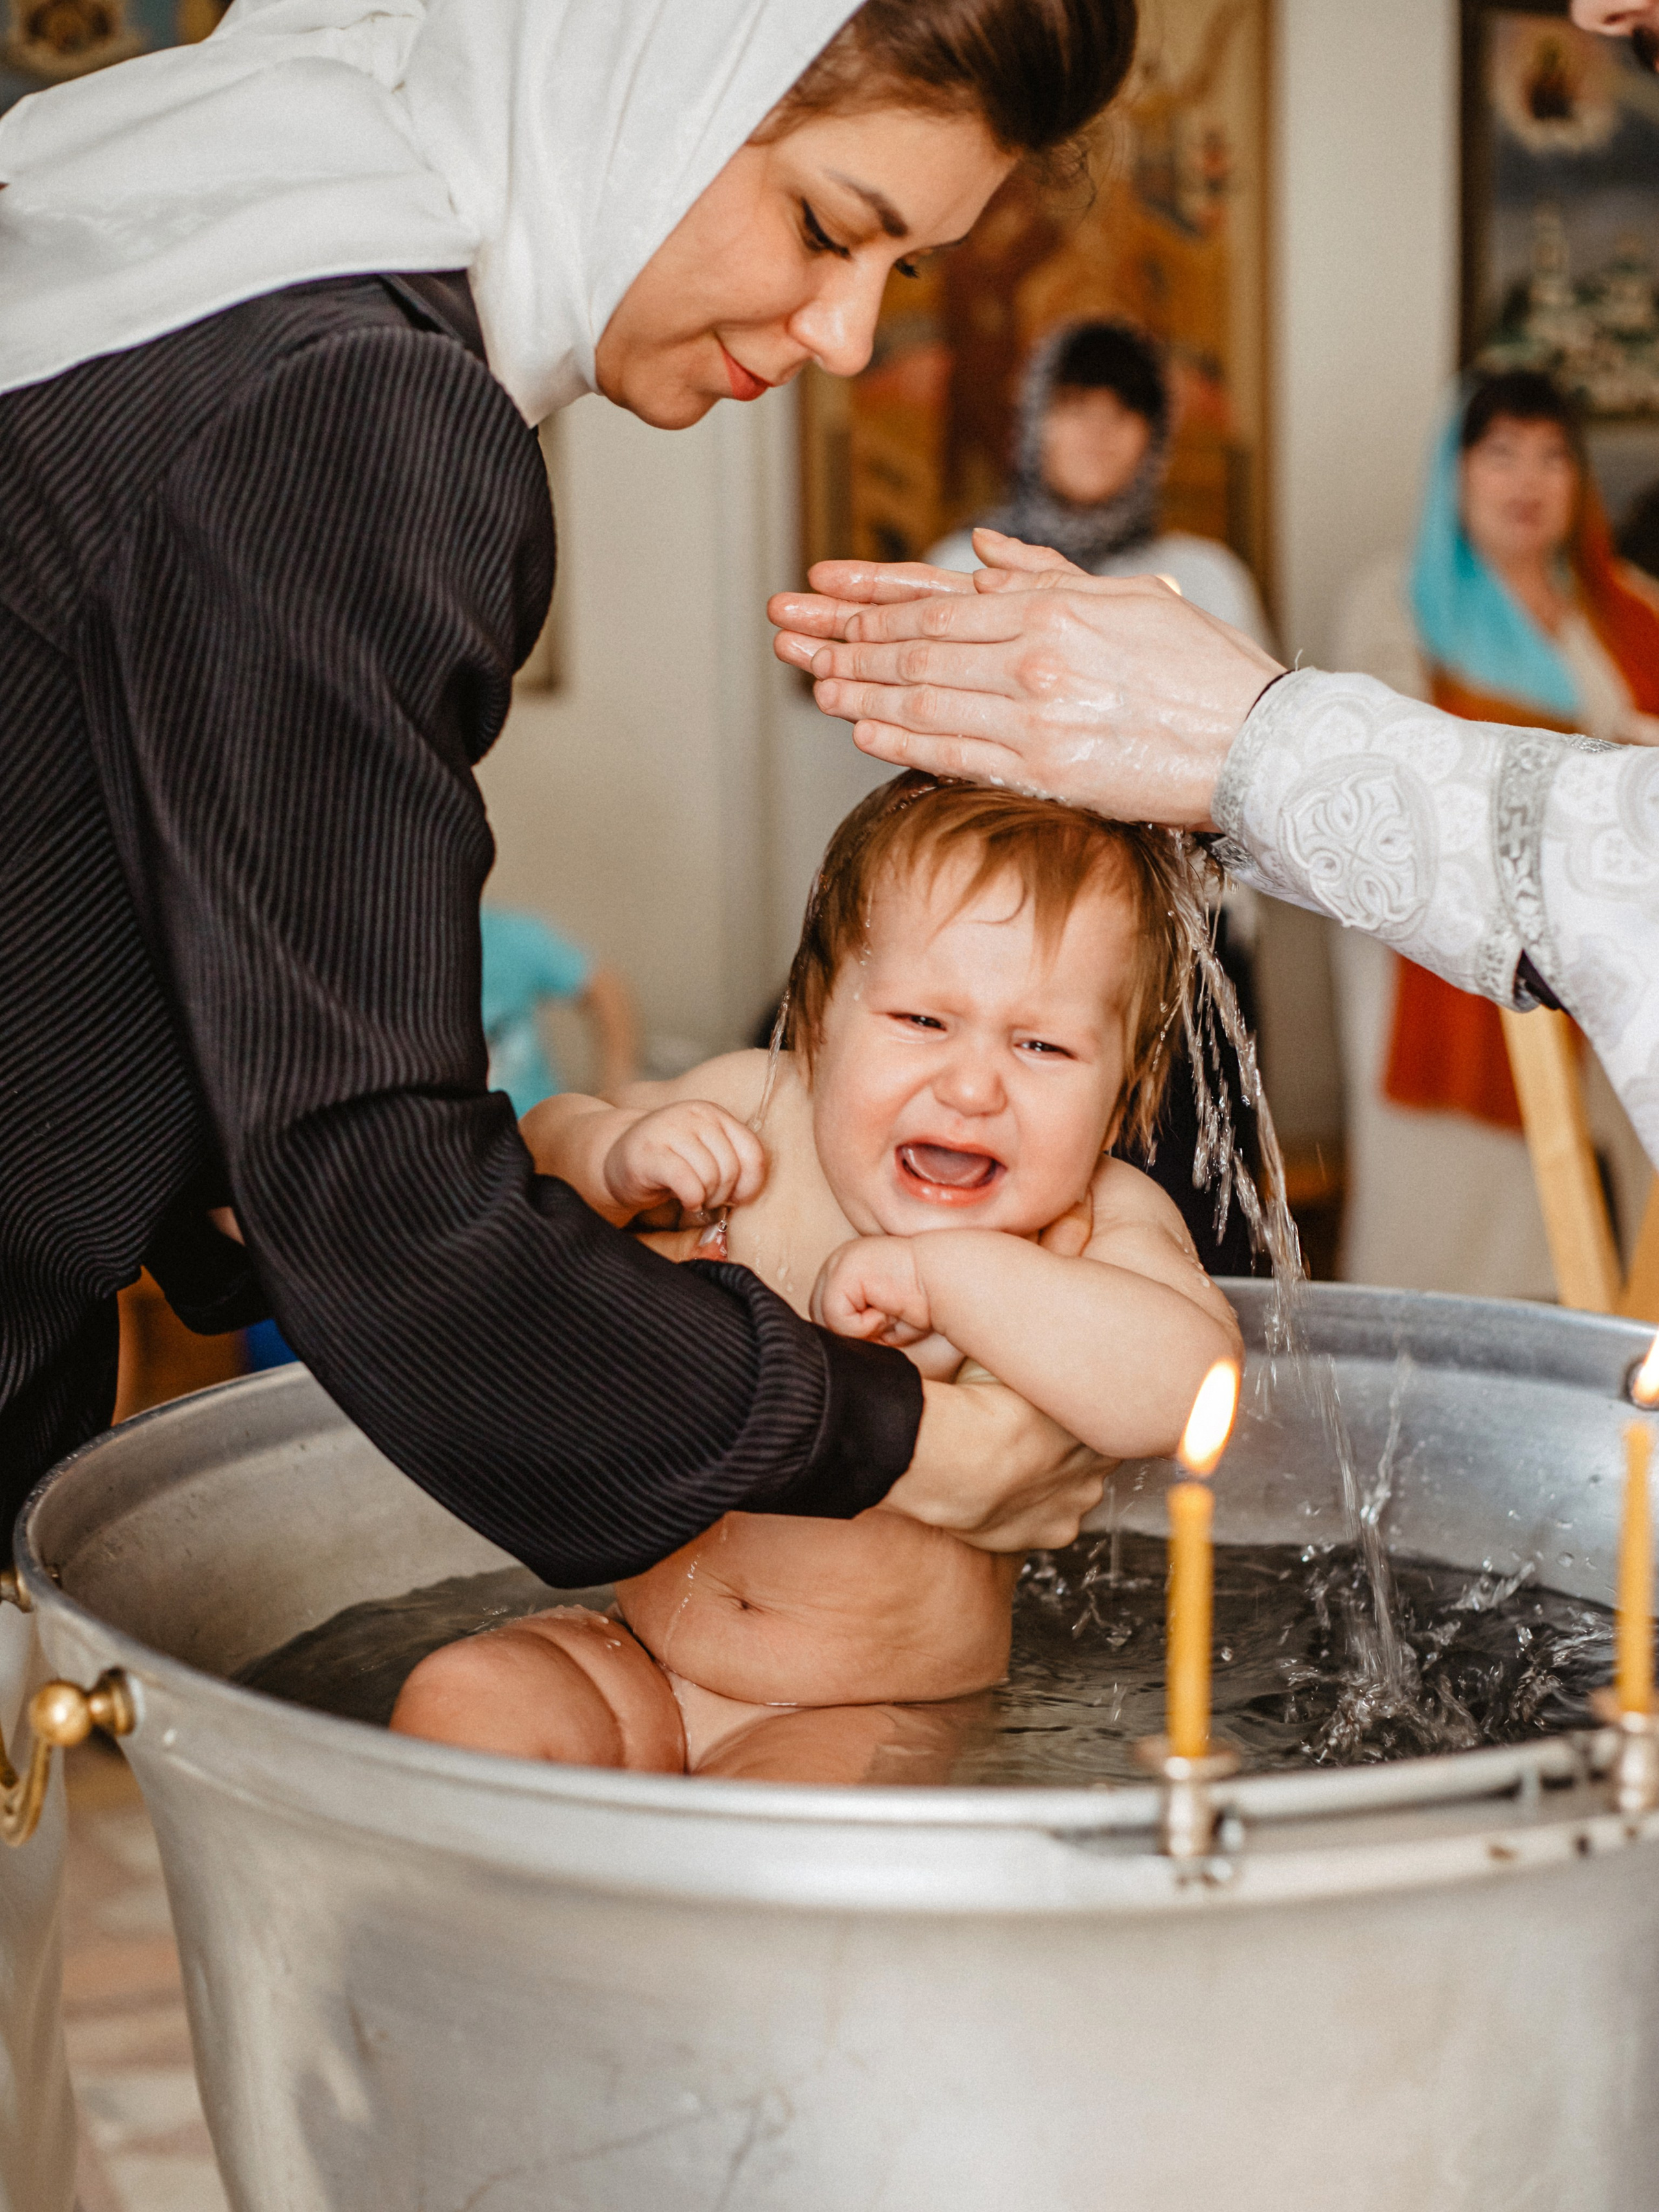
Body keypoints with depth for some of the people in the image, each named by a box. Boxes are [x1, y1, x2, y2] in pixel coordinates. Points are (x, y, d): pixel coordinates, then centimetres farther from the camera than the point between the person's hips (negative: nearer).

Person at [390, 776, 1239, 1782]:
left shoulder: (1101, 1227, -16)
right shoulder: (756, 1112, -7)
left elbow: (1187, 1387, -37)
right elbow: (534, 1155, 7)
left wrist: (941, 1269, -37)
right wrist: (619, 1159, -17)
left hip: (875, 1714, -4)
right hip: (638, 1652, 4)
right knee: (460, 1695, -19)